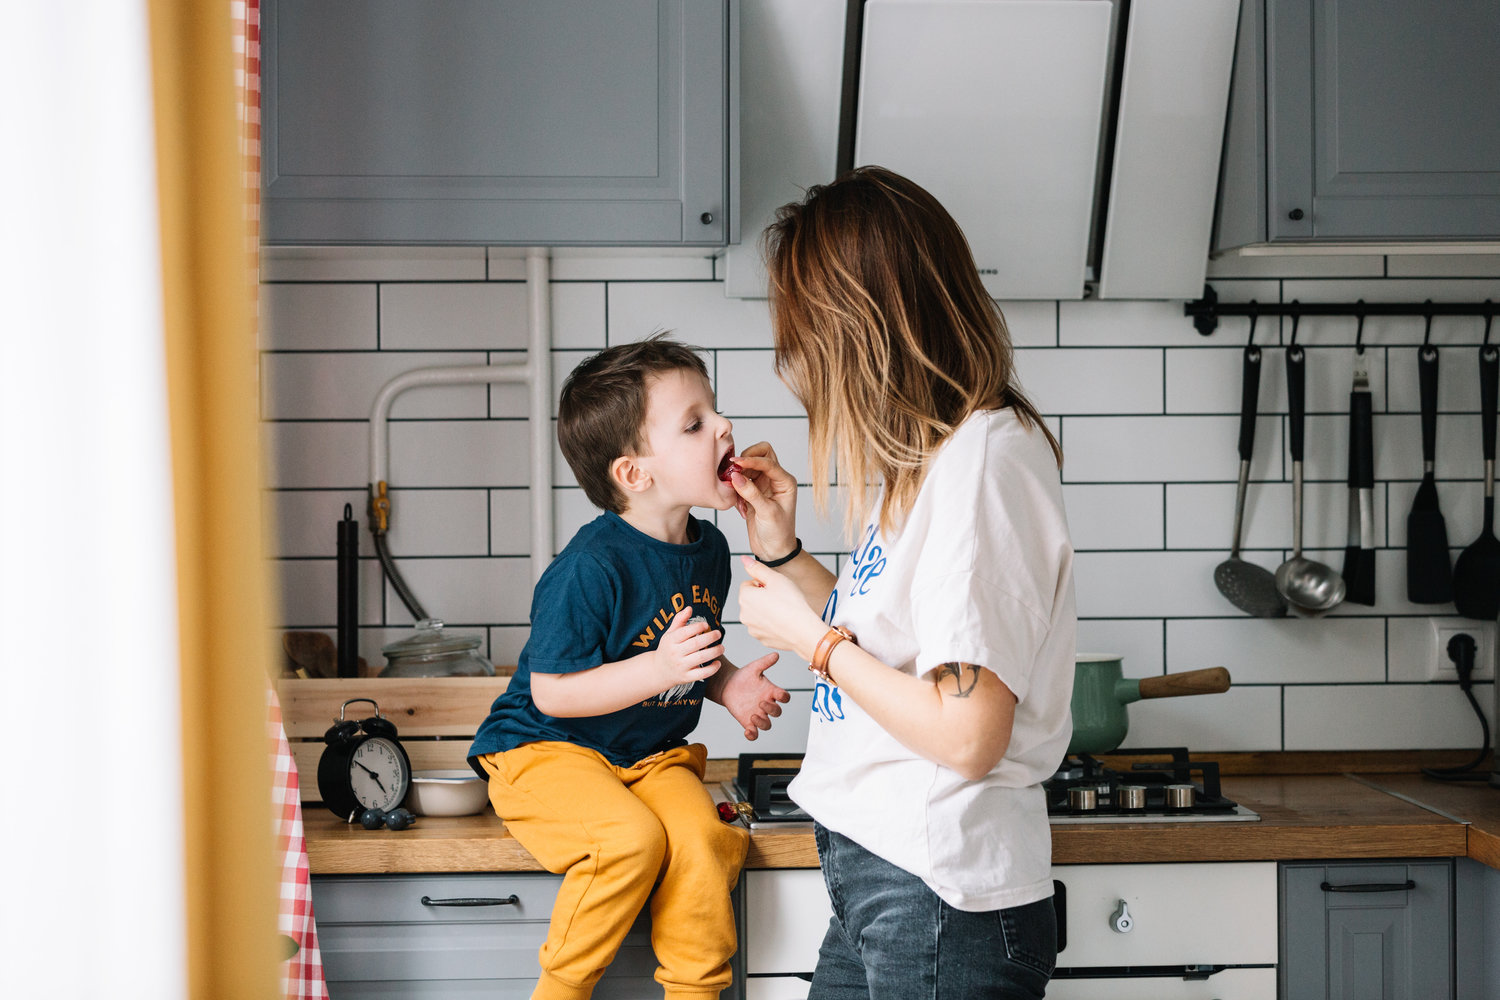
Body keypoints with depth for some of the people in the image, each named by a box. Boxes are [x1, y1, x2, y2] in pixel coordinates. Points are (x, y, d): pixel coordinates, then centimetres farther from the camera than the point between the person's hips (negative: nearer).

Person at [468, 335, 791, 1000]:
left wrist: (730, 685, 1)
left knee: (703, 840, -25)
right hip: (545, 750, -6)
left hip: (653, 756, 6)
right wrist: (659, 669, -28)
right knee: (632, 838, -32)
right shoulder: (589, 568, -22)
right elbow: (551, 692, -20)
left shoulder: (707, 550, 4)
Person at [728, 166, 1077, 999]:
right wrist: (783, 551, 13)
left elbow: (967, 733, -23)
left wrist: (811, 637, -11)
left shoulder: (985, 459, -19)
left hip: (939, 902, -9)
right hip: (881, 880, 9)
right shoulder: (928, 456, 12)